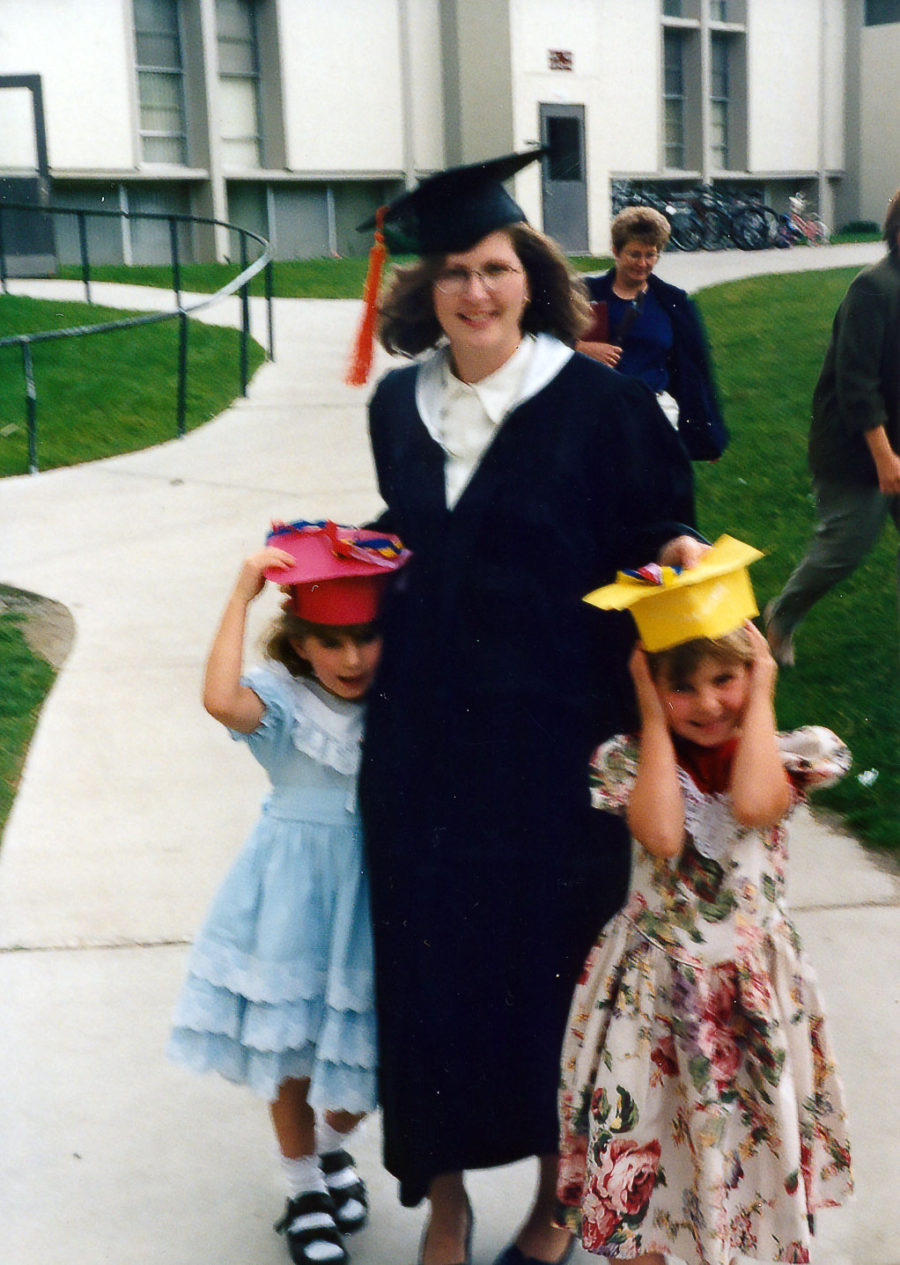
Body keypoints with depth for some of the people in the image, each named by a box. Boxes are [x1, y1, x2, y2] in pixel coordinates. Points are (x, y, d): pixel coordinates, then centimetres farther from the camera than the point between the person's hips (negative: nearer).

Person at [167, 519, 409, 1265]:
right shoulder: (283, 698, -14)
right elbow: (221, 699, -33)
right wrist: (242, 594, -29)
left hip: (377, 890, 3)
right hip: (298, 892, -2)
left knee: (366, 1046, 11)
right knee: (291, 1047, 10)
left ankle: (333, 1144, 45)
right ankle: (303, 1183, 36)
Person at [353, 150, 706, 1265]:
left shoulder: (600, 401, -6)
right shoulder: (398, 404, 7)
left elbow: (650, 529, -1)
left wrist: (675, 549, -20)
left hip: (551, 738, -3)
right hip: (421, 736, 4)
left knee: (548, 961, 9)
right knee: (426, 958, 8)